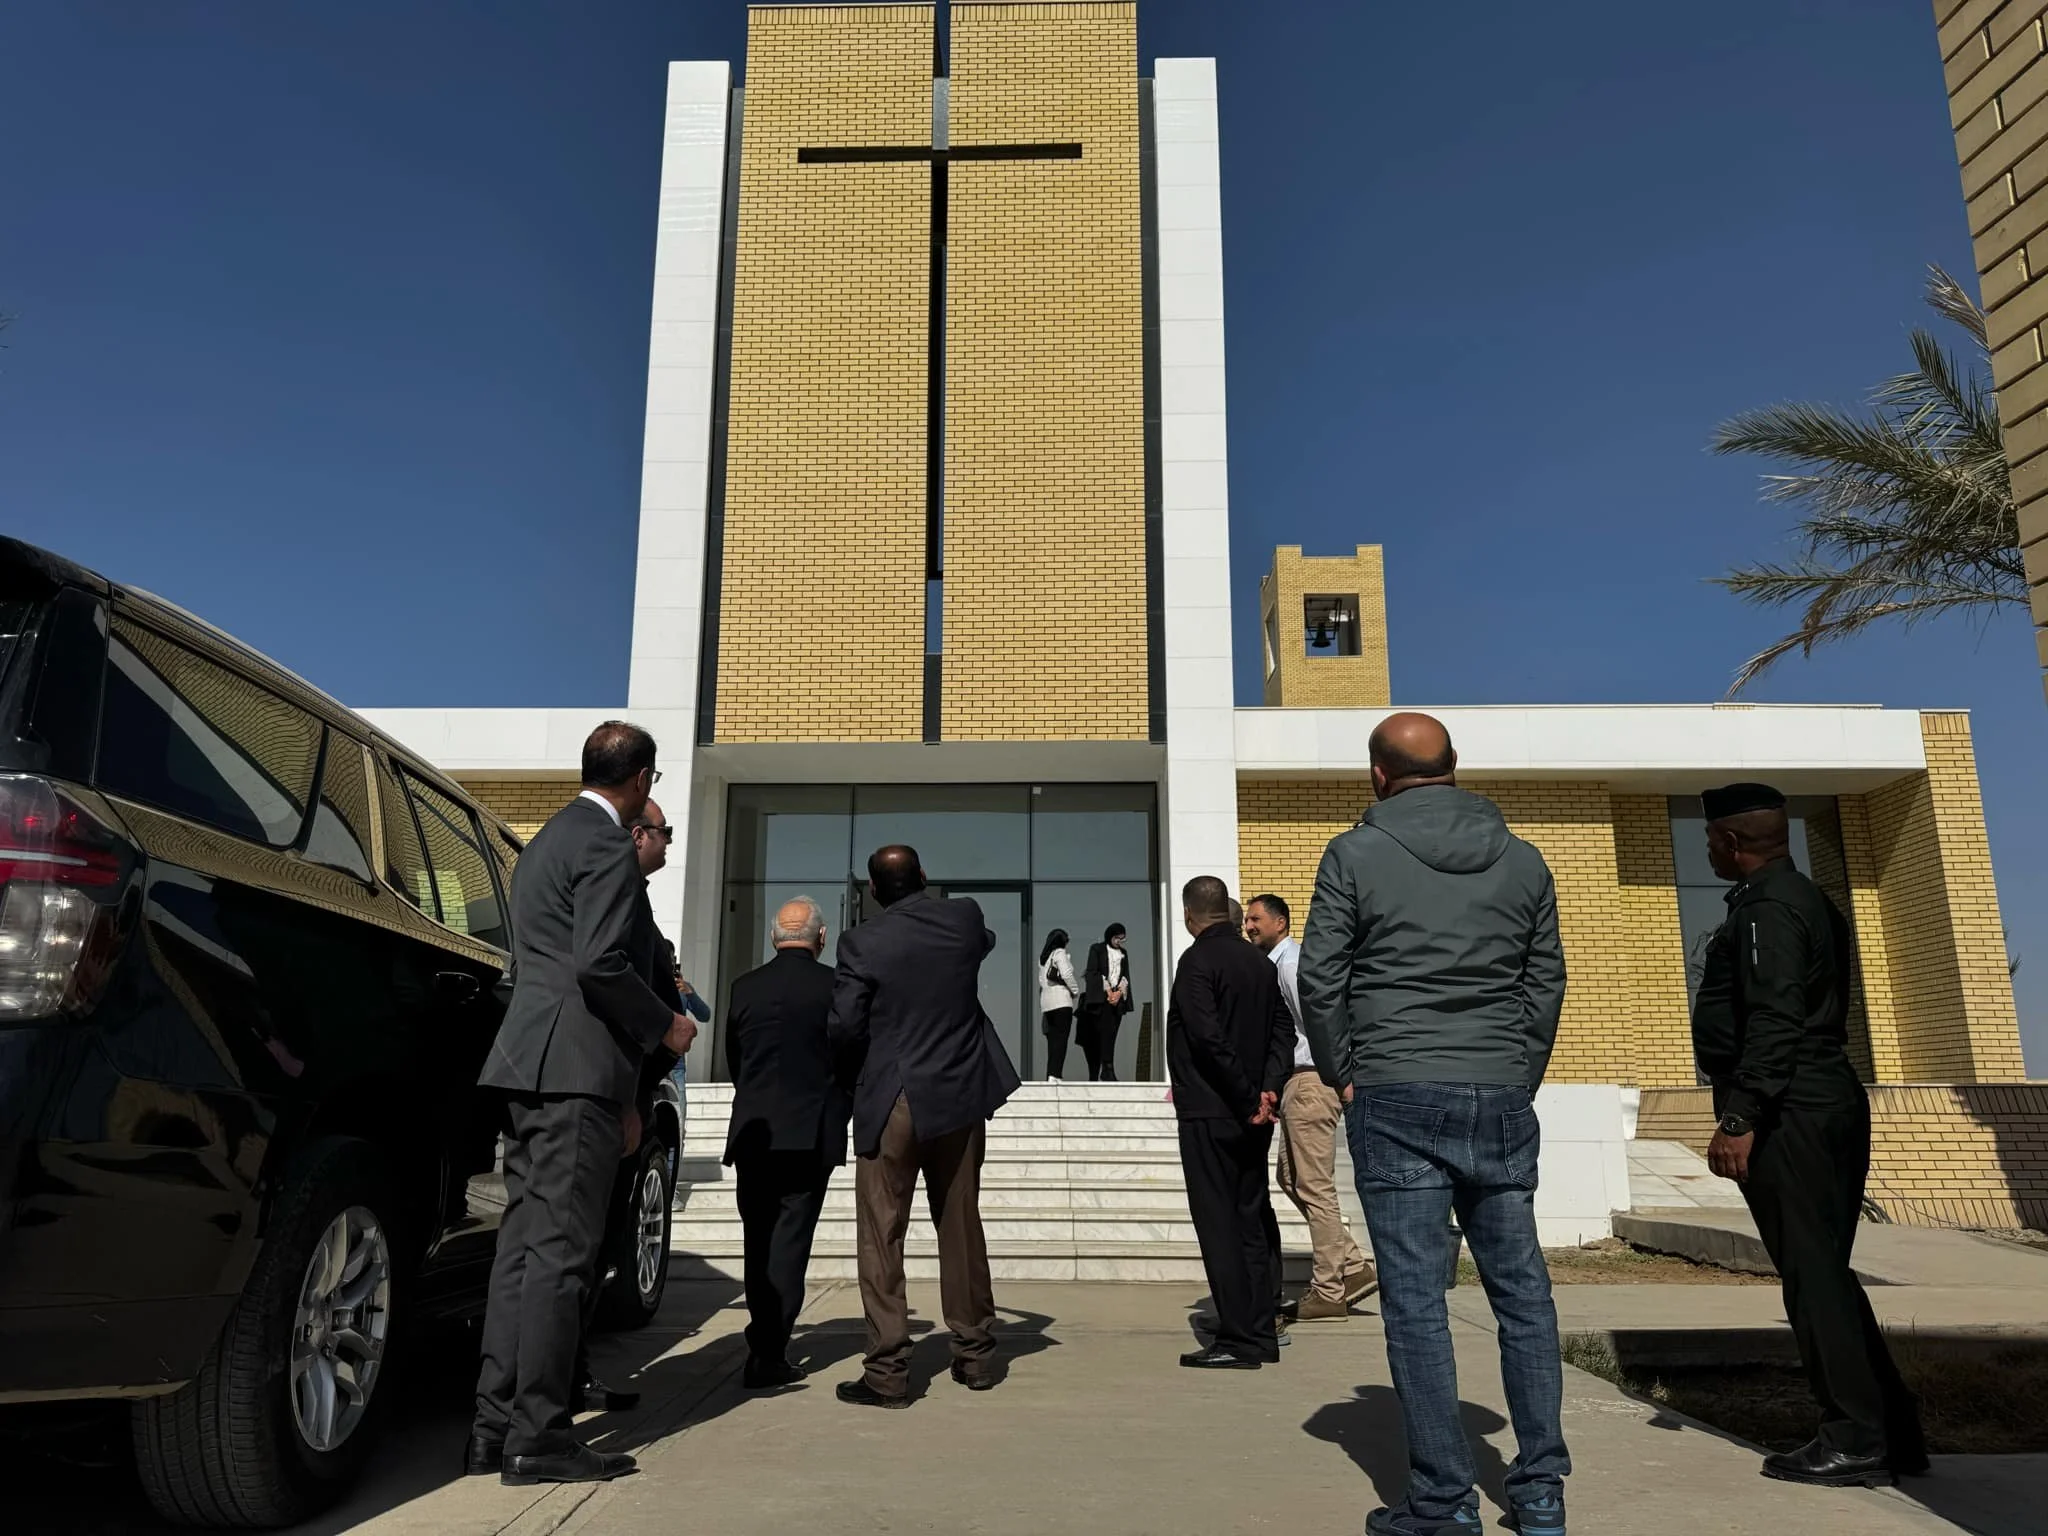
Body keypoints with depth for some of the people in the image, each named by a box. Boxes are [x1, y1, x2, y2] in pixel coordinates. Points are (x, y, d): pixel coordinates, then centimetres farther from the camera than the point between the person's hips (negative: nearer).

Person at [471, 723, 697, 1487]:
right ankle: (537, 1437, 0)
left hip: (530, 1061, 10)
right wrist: (665, 1026, -6)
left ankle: (496, 1423, 17)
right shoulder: (607, 846, -11)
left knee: (524, 1240, 12)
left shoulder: (547, 841, 21)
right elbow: (600, 964, -20)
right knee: (560, 1249, -5)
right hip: (578, 1066, -10)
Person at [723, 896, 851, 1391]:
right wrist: (839, 1112, 18)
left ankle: (765, 1344, 23)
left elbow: (734, 1062, 9)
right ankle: (769, 1355, -2)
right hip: (812, 1134, -3)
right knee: (790, 1240, 1)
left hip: (753, 1133, 3)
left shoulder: (745, 987, 2)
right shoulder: (835, 986, -7)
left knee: (759, 1241, 15)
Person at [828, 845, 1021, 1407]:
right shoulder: (964, 917, -1)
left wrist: (860, 1073, 8)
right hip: (962, 1097, 4)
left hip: (891, 1104, -4)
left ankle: (888, 1372, 4)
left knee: (881, 1236, 4)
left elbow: (843, 1028, -13)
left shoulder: (862, 942, -11)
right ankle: (975, 1354, 24)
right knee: (962, 1228, 15)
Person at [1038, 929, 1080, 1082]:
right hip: (1061, 1001, -7)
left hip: (1046, 1002, 7)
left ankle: (1051, 1075, 5)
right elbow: (1067, 974, -14)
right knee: (1061, 1039, -9)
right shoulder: (1060, 953, -3)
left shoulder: (1043, 957, 17)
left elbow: (1041, 980, 15)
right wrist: (1076, 992, 0)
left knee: (1052, 1040, 8)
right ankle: (1055, 1075, -18)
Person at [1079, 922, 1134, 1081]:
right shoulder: (1096, 949, 5)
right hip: (1101, 997, -3)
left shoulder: (1123, 953, 19)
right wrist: (1108, 990, -8)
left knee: (1110, 1035, -4)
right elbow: (1092, 972, -2)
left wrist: (1119, 991, -3)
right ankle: (1107, 1069, -12)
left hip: (1118, 998, 3)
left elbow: (1126, 975, 15)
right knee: (1106, 1032, -12)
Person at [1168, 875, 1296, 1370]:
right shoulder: (1258, 960, 10)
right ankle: (1261, 1333, 20)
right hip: (1252, 1118, 8)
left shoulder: (1197, 961, -13)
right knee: (1252, 1220, 13)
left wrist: (1248, 1097, -15)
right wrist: (1268, 1087, -3)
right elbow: (1283, 1028, 7)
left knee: (1218, 1223, -1)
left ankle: (1238, 1340, 1)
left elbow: (1209, 1037, -21)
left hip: (1209, 1113, -7)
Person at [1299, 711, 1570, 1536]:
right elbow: (1546, 984, 10)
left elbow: (1320, 981, -4)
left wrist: (1347, 1071, 7)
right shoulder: (1522, 859, 9)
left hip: (1396, 1101, -3)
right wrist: (1517, 1080, 16)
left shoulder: (1355, 855, -2)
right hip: (1501, 1099, 4)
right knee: (1523, 1293, 12)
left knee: (1416, 1299, 1)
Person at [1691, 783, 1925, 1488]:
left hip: (1789, 1113, -10)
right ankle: (1893, 1431, 20)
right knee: (1824, 1272, 14)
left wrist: (1739, 1119, -24)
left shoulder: (1766, 908, -13)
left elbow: (1774, 1024, -23)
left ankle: (1855, 1442, 1)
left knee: (1812, 1276, -5)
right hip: (1831, 1102, 11)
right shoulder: (1806, 898, 19)